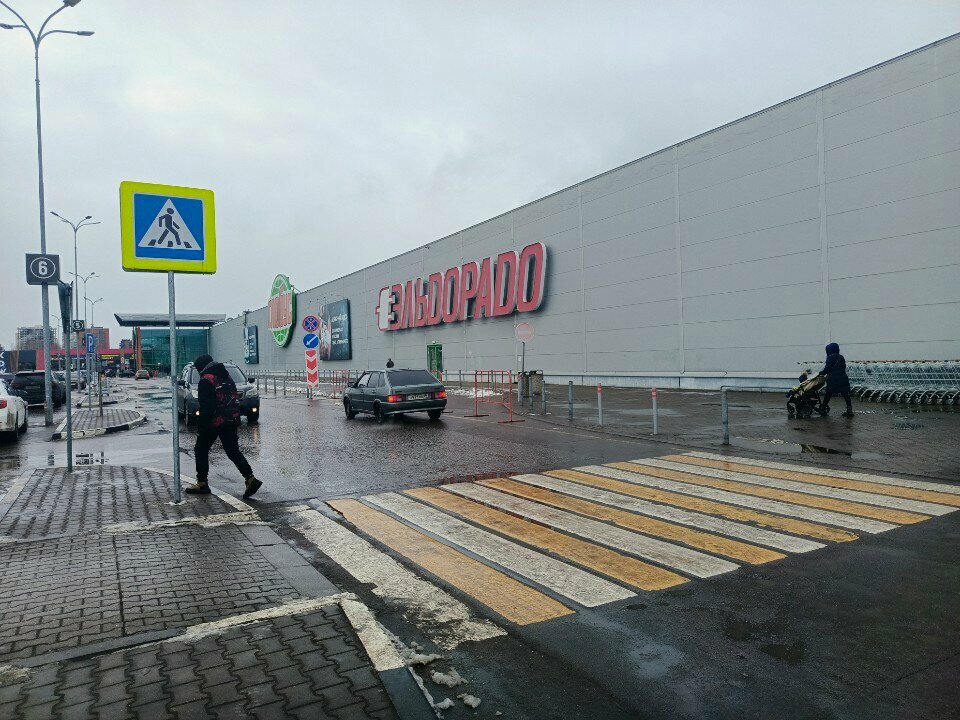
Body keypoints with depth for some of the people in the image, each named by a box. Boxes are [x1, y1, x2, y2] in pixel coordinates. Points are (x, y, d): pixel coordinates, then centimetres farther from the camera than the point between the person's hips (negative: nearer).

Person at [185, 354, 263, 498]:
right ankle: (250, 479, -5)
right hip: (231, 421, 7)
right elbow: (235, 399, 17)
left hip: (214, 422, -7)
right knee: (233, 451, 7)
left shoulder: (206, 381, -12)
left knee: (201, 450, 11)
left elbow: (206, 407, -18)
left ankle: (202, 484, 14)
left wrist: (201, 427, -14)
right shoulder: (227, 377, 13)